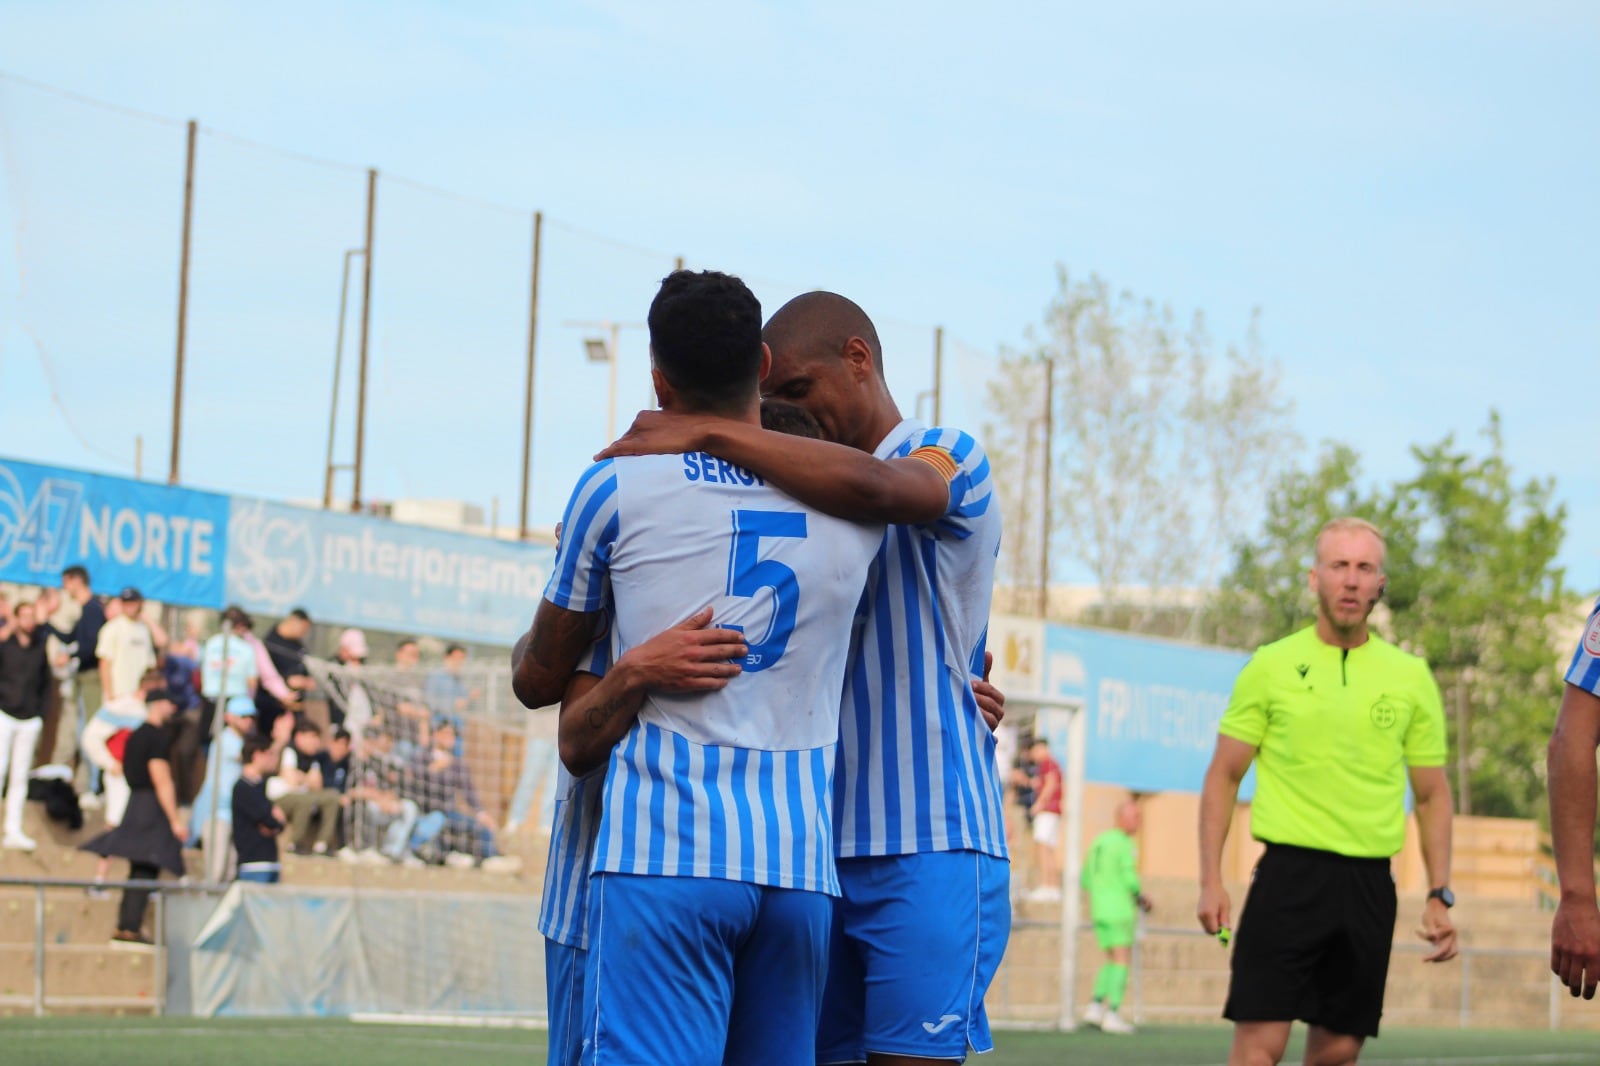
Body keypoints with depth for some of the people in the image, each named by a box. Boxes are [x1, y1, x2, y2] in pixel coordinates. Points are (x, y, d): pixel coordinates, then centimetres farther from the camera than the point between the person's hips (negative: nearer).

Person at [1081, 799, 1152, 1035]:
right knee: (1122, 961, -3)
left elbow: (1085, 880, 17)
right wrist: (1139, 897, 1)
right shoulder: (1124, 844, -11)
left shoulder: (1098, 842, 15)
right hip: (1119, 909, -8)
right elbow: (1130, 878, -19)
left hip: (1098, 910, 8)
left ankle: (1095, 1006, 6)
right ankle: (1113, 1015, -8)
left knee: (1112, 960, 17)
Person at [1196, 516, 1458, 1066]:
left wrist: (1440, 897, 5)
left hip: (1370, 885, 3)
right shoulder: (1271, 666, 3)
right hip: (1290, 872, -2)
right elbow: (1223, 776, 6)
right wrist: (1210, 881, -2)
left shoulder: (1411, 678, 8)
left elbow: (1432, 795, 13)